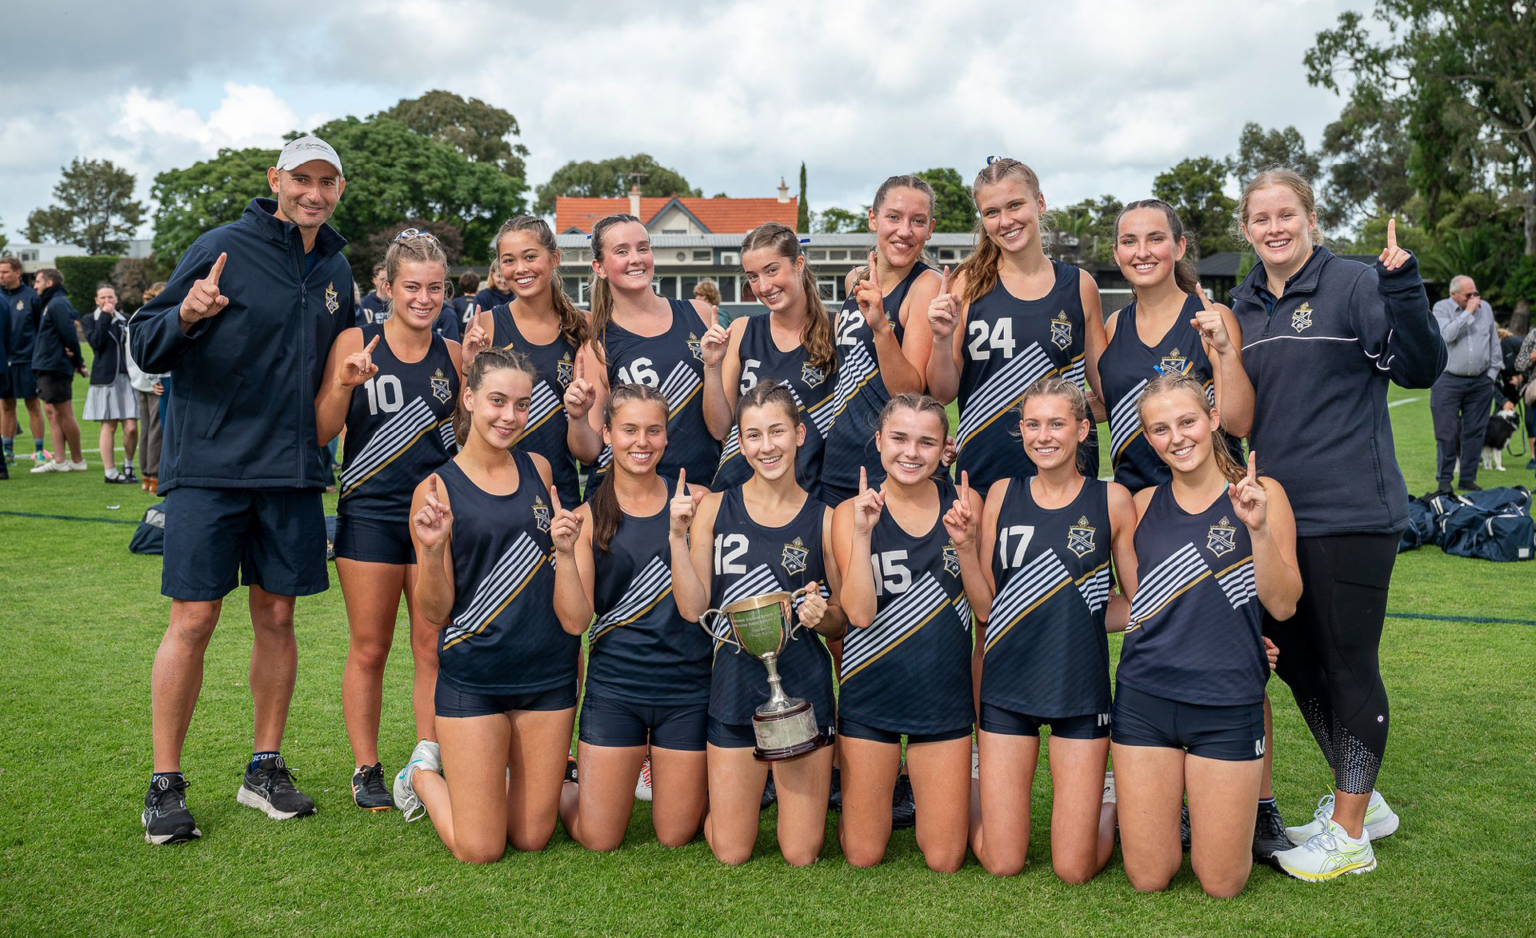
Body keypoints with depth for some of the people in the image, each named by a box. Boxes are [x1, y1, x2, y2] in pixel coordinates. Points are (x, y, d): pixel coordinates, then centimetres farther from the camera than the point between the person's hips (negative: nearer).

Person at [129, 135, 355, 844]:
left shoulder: (335, 269, 12)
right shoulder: (223, 248, -6)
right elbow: (144, 346, -8)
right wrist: (186, 315, -26)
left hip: (292, 472, 5)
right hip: (208, 466, -5)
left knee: (276, 617, 9)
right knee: (193, 620, -4)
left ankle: (265, 769, 21)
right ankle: (165, 785, 9)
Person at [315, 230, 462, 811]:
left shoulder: (452, 355, 6)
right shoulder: (355, 343, -1)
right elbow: (320, 434, -2)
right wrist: (344, 384, -20)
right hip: (370, 515, -2)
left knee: (434, 650, 5)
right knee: (368, 650, 6)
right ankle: (366, 770, 19)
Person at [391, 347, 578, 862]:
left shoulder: (539, 469, 5)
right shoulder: (438, 489, -8)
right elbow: (436, 612, -9)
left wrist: (566, 541, 3)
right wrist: (431, 550, -23)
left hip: (549, 670, 4)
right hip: (473, 678, -4)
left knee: (532, 837, 8)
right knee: (480, 848, 1)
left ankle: (501, 774, 38)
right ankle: (425, 773, 29)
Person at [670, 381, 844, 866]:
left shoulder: (825, 519, -3)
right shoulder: (713, 509, -1)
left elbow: (846, 620, 5)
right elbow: (693, 609, -5)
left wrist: (822, 615, -16)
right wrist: (679, 536, -14)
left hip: (804, 686, -1)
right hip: (736, 685, 1)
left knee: (802, 855, 5)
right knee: (731, 853, 8)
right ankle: (746, 787, 38)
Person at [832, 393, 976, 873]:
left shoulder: (964, 503, -1)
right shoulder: (852, 513, -6)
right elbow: (860, 613, -17)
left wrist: (964, 543, -19)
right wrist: (863, 531, -26)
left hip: (945, 694, 2)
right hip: (871, 694, -1)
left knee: (945, 860, 7)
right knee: (863, 856, 7)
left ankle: (917, 781, 34)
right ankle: (868, 785, 36)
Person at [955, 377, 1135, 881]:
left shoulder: (1111, 500, -2)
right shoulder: (1002, 494, 2)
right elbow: (985, 607, 1)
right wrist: (966, 545, -11)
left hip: (1081, 688, -1)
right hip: (1008, 685, 1)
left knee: (1075, 868, 0)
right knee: (1002, 863, 4)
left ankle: (1109, 799, 31)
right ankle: (973, 786, 35)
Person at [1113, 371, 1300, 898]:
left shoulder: (1260, 495, -2)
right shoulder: (1143, 505, 6)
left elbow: (1282, 605, -9)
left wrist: (1258, 528, -20)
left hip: (1226, 703, -2)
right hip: (1144, 697, 2)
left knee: (1222, 884, 4)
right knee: (1148, 879, 5)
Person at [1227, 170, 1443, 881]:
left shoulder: (1353, 285, -6)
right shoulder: (1243, 307, 12)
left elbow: (1421, 369, -15)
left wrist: (1402, 289, -26)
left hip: (1350, 515, -7)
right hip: (1271, 516, 7)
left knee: (1349, 665, 1)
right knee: (1297, 663, 14)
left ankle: (1350, 834, 15)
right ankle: (1360, 803, 33)